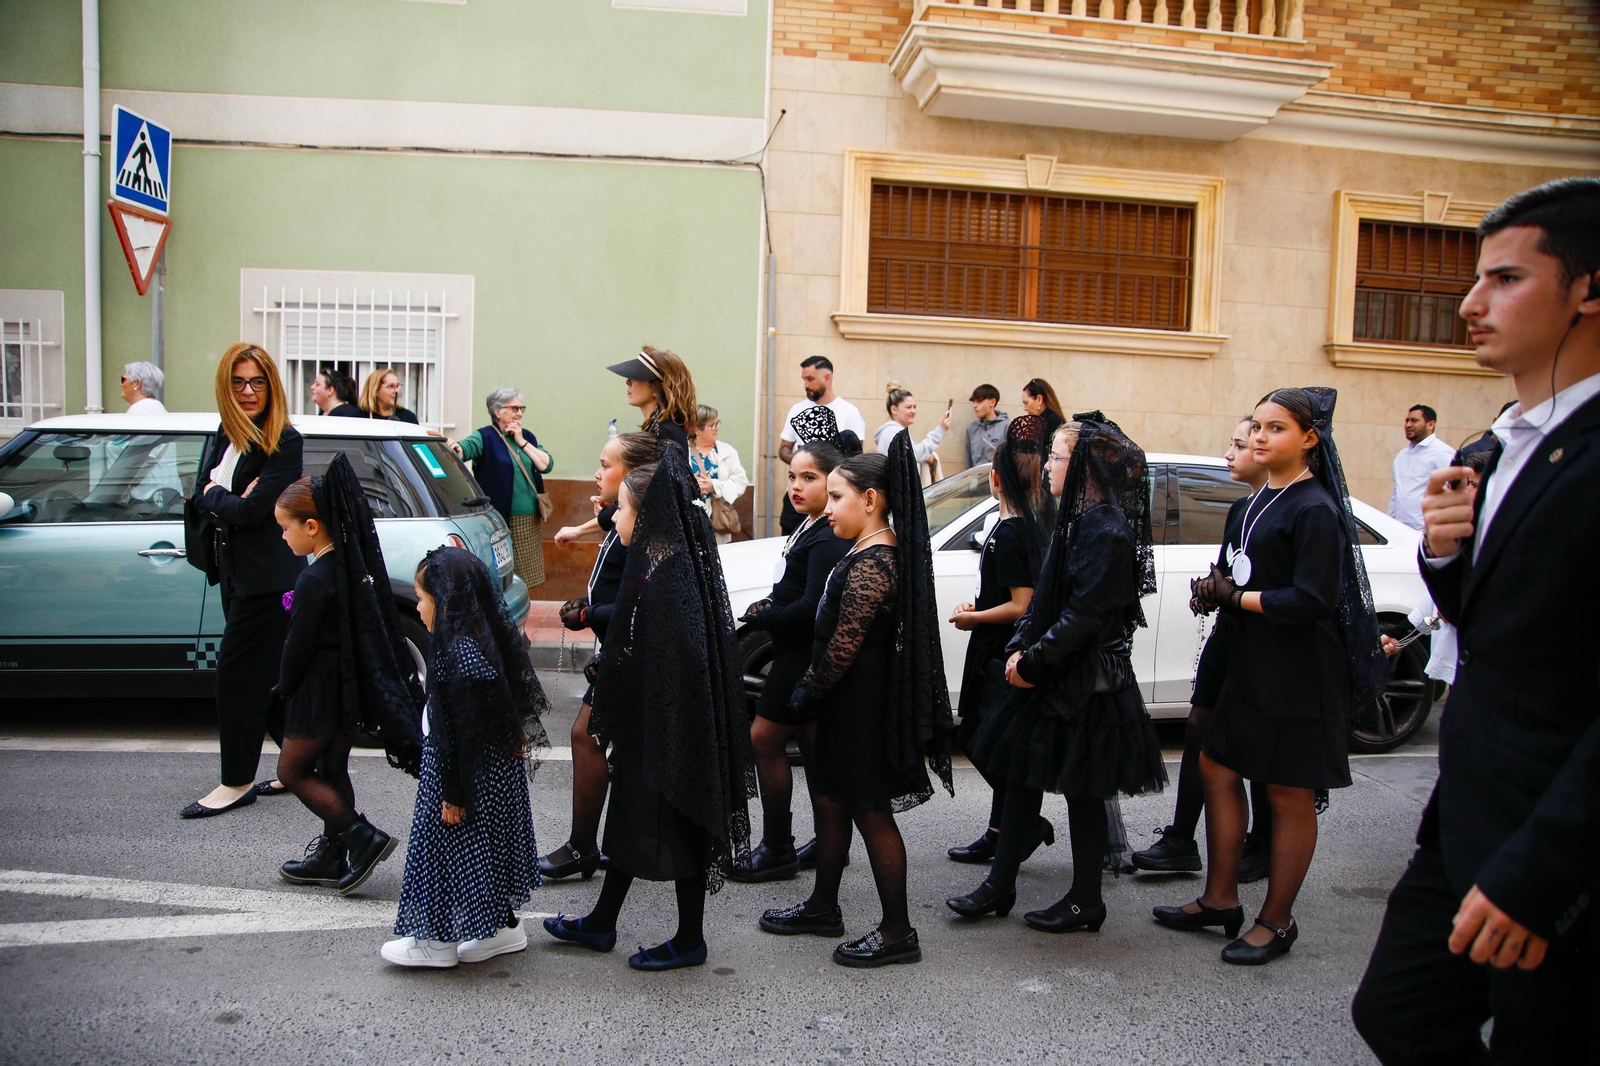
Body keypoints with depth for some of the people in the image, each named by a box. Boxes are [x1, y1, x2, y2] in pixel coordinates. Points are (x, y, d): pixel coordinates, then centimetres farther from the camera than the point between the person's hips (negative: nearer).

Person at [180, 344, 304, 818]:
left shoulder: (284, 441, -14)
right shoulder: (222, 438, 11)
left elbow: (255, 508, -20)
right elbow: (201, 500, 7)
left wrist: (215, 495, -4)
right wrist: (230, 501, -13)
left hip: (267, 577, -8)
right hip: (234, 573, 8)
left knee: (238, 673, -2)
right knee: (268, 676, 14)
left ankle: (237, 783, 10)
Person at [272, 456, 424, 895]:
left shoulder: (315, 579, -22)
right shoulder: (354, 563, 3)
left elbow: (298, 644, -17)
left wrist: (284, 688, -3)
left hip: (320, 693, -8)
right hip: (353, 688, 9)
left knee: (293, 769, 6)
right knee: (332, 769, 17)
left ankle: (362, 837, 1)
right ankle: (332, 857, 26)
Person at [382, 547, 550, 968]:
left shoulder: (457, 653, -25)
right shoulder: (490, 639, 3)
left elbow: (460, 732, -23)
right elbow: (510, 707, 11)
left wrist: (453, 793, -18)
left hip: (472, 773, -9)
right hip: (500, 770, 9)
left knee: (443, 844, 6)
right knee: (491, 840, 18)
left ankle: (436, 938, 21)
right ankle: (504, 926, 30)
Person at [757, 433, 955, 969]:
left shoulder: (873, 564, -23)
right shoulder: (870, 553, 10)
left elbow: (844, 645, -23)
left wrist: (808, 696, -11)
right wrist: (810, 694, 12)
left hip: (862, 705, -10)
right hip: (846, 703, 10)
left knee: (871, 813, 1)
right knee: (830, 800, 19)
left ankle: (898, 932, 14)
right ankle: (823, 907, 35)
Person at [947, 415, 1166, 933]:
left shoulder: (1106, 529, -18)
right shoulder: (1078, 518, 11)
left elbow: (1085, 614, -22)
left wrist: (1033, 661, -15)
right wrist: (1021, 650, 2)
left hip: (1086, 686, -9)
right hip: (1049, 676, 9)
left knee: (1082, 790, 4)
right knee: (1021, 775, 13)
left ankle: (1085, 901, 21)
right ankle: (1000, 887, 24)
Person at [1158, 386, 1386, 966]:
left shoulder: (1315, 510, -16)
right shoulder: (1263, 499, 11)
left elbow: (1311, 600, -22)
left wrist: (1236, 597, -14)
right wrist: (1219, 588, -1)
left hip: (1297, 675, -9)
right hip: (1251, 663, 9)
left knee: (1289, 794, 4)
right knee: (1218, 766, 13)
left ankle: (1277, 921, 18)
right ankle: (1220, 900, 27)